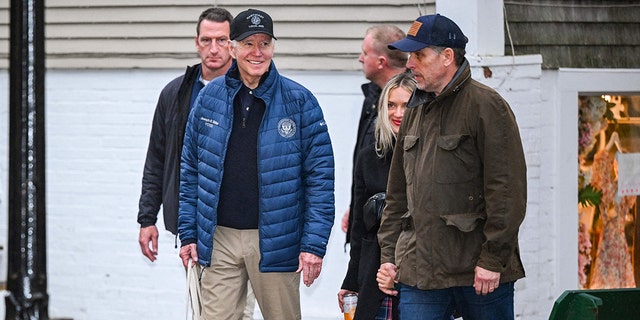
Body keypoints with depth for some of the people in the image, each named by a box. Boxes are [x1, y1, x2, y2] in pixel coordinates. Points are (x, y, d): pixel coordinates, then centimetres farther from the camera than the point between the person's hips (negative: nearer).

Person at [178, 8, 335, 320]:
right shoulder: (209, 98, 6)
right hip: (219, 240, 2)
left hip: (275, 242, -2)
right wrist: (188, 233, 7)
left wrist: (314, 243, -9)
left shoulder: (298, 101, -2)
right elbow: (191, 170, 12)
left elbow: (320, 174, -3)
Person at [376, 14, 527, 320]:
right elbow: (398, 194, 21)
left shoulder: (486, 105, -7)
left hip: (481, 273, -6)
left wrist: (493, 258, -16)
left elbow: (507, 190, -12)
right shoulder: (415, 111, 16)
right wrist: (388, 255, 14)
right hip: (419, 271, 6)